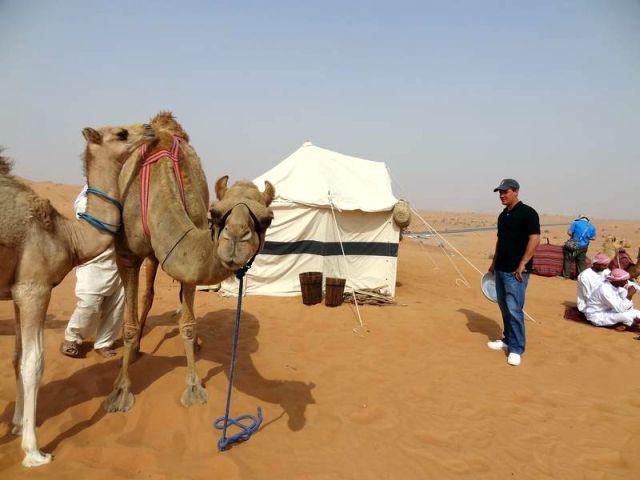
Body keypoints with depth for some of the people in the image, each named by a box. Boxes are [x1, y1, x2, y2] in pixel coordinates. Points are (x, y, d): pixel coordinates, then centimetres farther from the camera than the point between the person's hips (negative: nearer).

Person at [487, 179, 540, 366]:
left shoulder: (527, 212, -10)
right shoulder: (503, 215, 14)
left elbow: (535, 239, -16)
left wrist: (522, 264, -20)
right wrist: (494, 263, 19)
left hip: (516, 271, -8)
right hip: (500, 269, 8)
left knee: (514, 310, -7)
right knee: (504, 308, 15)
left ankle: (516, 349, 2)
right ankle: (508, 340, 28)